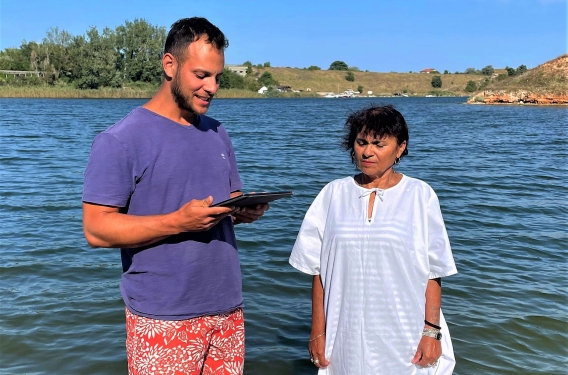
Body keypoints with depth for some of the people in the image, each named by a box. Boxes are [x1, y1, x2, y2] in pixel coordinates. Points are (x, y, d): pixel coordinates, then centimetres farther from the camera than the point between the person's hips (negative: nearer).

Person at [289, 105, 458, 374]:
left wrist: (432, 331, -6)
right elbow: (319, 271, 1)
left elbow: (432, 272, -2)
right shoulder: (333, 195, 0)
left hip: (405, 340, -1)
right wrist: (317, 332, 1)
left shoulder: (420, 196, -4)